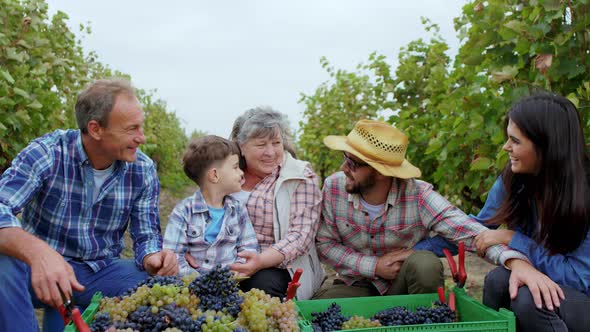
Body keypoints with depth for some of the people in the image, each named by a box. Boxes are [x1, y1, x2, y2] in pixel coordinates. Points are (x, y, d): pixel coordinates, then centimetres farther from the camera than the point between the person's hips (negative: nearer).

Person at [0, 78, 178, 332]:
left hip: (101, 272, 4)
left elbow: (146, 235, -1)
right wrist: (37, 251, -49)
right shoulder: (47, 153, -16)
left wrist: (153, 259, -26)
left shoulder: (143, 170, -6)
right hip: (41, 267, -3)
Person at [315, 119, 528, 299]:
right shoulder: (334, 188, -15)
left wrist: (517, 262, -48)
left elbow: (471, 232, -28)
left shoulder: (417, 196, -21)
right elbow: (323, 243, -7)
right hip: (357, 286, 1)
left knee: (425, 263, -33)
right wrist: (373, 266, -20)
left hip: (405, 284, 0)